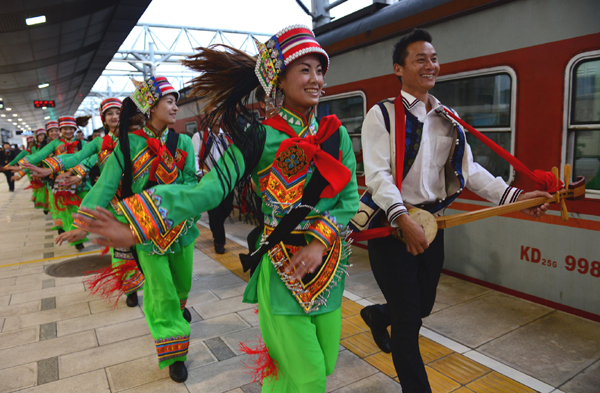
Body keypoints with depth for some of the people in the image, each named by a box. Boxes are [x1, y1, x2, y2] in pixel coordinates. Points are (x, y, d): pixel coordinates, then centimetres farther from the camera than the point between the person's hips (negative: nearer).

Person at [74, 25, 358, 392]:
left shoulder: (337, 134, 2)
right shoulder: (261, 138, -10)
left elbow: (350, 197, 0)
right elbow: (209, 189, -18)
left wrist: (320, 242, -16)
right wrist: (136, 225, -29)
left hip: (329, 266, 5)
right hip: (283, 270, -4)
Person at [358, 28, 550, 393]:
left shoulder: (449, 119, 11)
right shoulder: (382, 115, -8)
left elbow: (469, 169, 8)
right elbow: (377, 174, -18)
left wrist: (514, 196, -4)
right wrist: (404, 219, -31)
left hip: (432, 225, 6)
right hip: (391, 227, -6)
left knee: (423, 306, 20)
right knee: (408, 321, 1)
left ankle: (377, 314, 50)